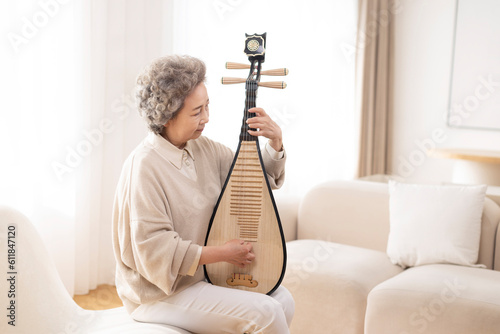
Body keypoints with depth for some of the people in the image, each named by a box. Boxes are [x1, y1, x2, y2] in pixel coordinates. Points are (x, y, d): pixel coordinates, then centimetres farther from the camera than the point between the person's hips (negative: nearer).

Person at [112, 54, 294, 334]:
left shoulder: (204, 149, 2)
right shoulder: (144, 166, -22)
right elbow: (153, 249, -25)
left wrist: (275, 144, -8)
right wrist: (223, 253, -21)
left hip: (206, 276, 8)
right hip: (163, 293, -8)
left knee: (283, 299, -2)